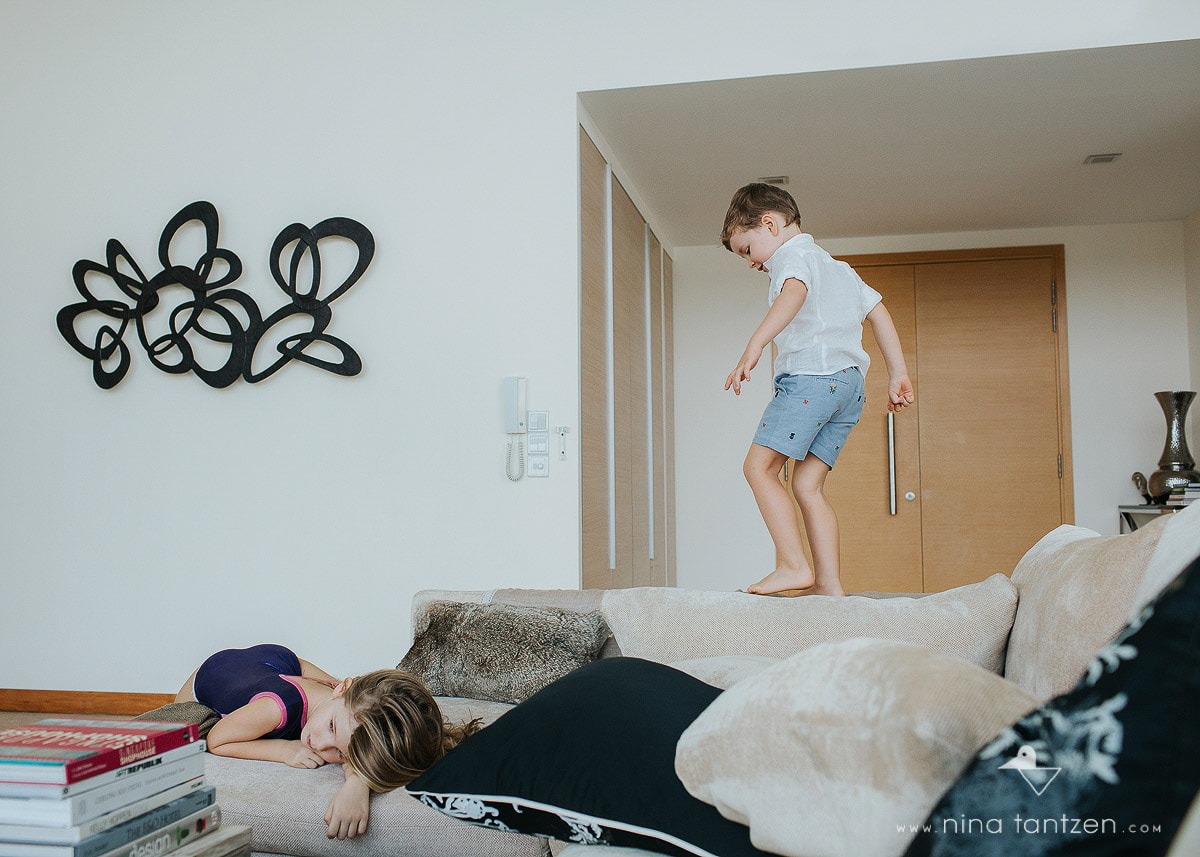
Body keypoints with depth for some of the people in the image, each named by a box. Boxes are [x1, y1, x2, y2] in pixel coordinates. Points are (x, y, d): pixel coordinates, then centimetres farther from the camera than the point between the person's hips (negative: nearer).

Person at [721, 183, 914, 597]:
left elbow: (795, 292, -22)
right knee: (808, 485, 6)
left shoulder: (791, 255, 2)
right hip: (850, 383, 9)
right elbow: (878, 311, 25)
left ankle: (794, 566, -13)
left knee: (758, 467, -7)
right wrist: (897, 373, 22)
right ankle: (829, 583, 0)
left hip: (811, 376, -9)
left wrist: (755, 344, -36)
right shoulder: (838, 267, 30)